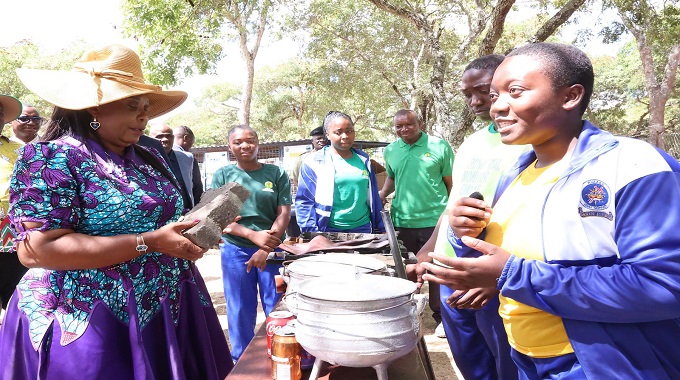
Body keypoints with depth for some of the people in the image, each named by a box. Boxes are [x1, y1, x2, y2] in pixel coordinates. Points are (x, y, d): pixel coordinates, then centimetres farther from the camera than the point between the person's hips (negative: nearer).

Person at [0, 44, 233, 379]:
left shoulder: (148, 159, 10)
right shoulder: (52, 158, -12)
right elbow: (37, 249, -22)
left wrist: (193, 232, -3)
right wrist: (150, 242, -24)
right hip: (92, 325, -7)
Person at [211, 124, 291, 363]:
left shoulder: (276, 173, 2)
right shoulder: (222, 175, 3)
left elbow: (284, 214, -2)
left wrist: (266, 249, -14)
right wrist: (253, 235, -17)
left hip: (272, 249, 0)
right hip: (235, 250, 1)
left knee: (277, 307, 6)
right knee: (240, 310, 9)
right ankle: (241, 360, 27)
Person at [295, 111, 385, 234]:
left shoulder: (363, 160, 9)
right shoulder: (314, 162, -4)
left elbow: (373, 198, 14)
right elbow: (304, 201, -5)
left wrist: (380, 228, 13)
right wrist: (312, 233, -13)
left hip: (362, 228, 4)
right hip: (328, 231, -3)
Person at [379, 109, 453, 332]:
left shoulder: (439, 146, -5)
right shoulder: (390, 151, 6)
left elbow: (451, 182, -1)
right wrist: (382, 194, 3)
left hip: (435, 220, -3)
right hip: (402, 221, 4)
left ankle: (441, 317, 21)